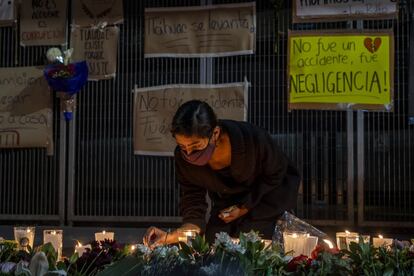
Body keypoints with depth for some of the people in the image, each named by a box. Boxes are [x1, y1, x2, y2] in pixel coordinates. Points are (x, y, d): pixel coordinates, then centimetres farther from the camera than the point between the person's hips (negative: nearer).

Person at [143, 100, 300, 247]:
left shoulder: (253, 139, -38)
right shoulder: (183, 157, -26)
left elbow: (275, 175, -16)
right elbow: (194, 210, -20)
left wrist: (244, 208, -20)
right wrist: (169, 237, -38)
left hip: (269, 192, -3)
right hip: (227, 201, 4)